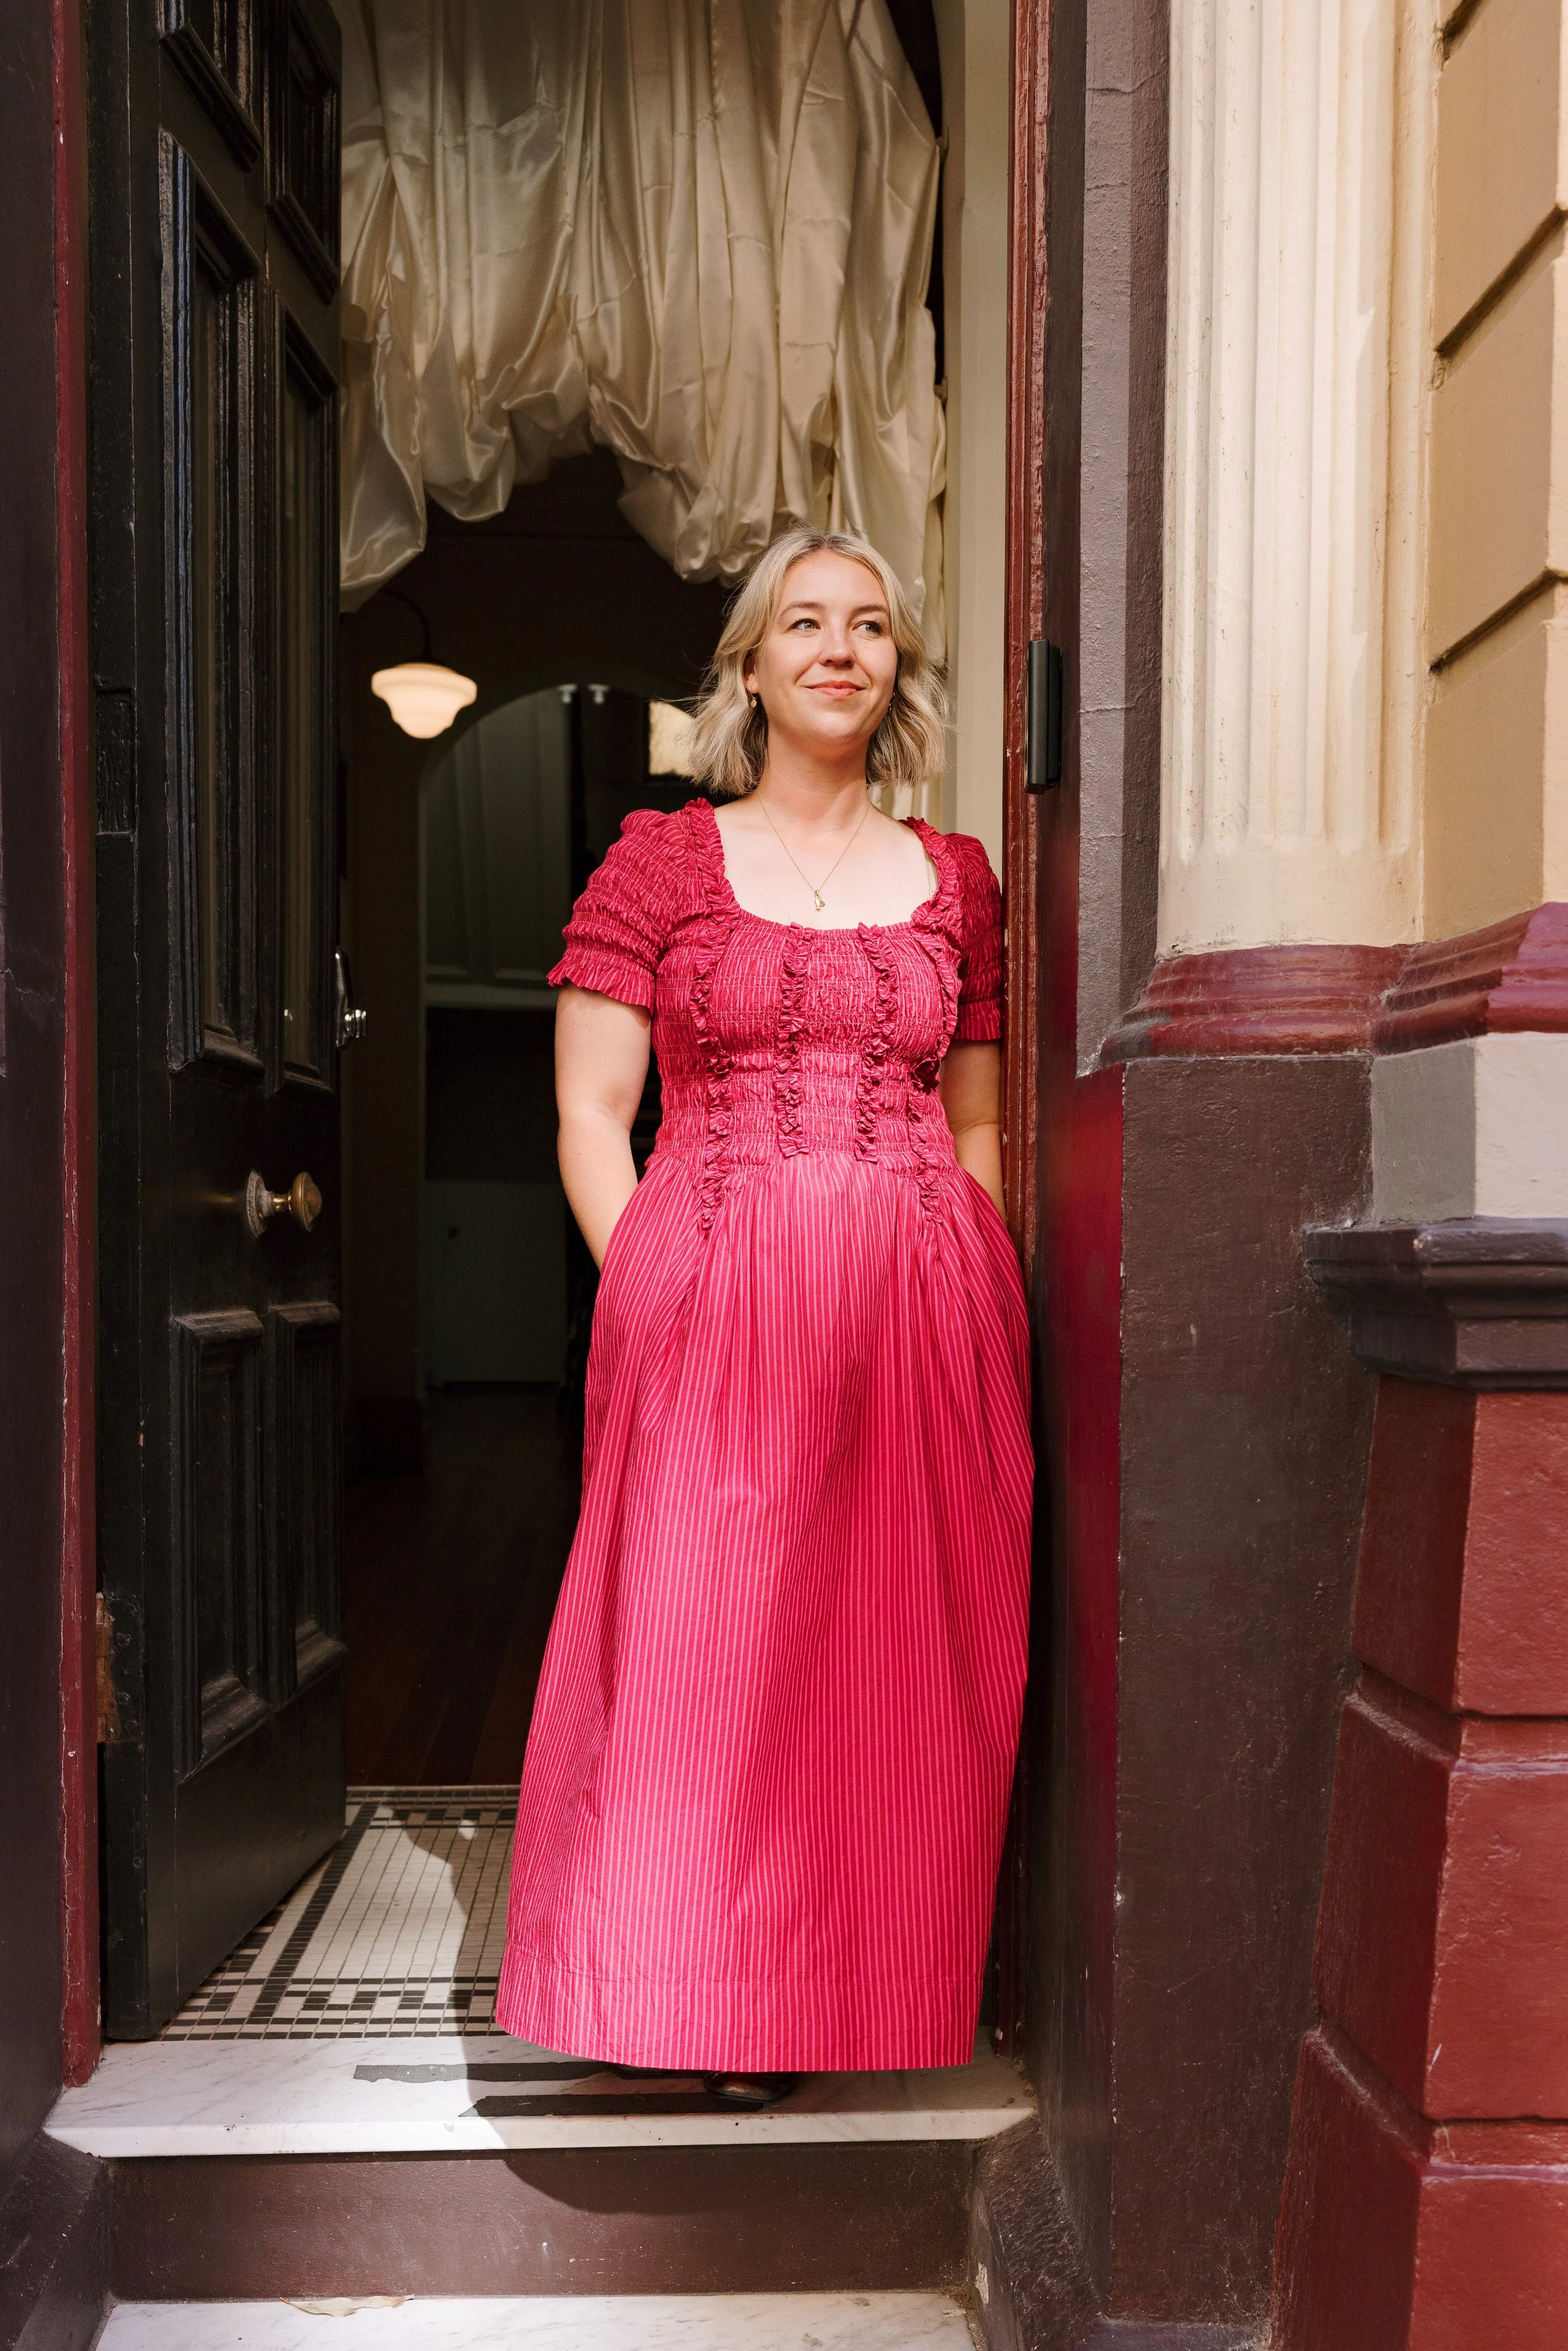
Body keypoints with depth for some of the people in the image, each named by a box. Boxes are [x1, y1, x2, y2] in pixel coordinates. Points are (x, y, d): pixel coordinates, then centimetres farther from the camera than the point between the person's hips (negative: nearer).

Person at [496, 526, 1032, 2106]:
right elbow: (589, 1113, 2)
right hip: (711, 1304, -2)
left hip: (928, 1308, 3)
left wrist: (971, 1291, 4)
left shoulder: (957, 880, 14)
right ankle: (713, 2007, 17)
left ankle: (870, 1994, 25)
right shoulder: (661, 861, 7)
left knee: (904, 1652, 6)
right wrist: (651, 1291, -9)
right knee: (701, 1640, -2)